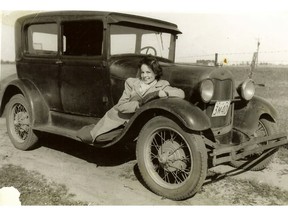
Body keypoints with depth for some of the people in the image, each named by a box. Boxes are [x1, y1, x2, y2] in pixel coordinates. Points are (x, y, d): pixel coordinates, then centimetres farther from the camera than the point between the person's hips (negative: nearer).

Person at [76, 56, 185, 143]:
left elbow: (181, 93, -22)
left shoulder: (161, 85, -9)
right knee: (86, 136, 4)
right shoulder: (131, 83, -8)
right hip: (117, 117, 1)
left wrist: (164, 92, -37)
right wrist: (140, 104, -29)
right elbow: (121, 106, -14)